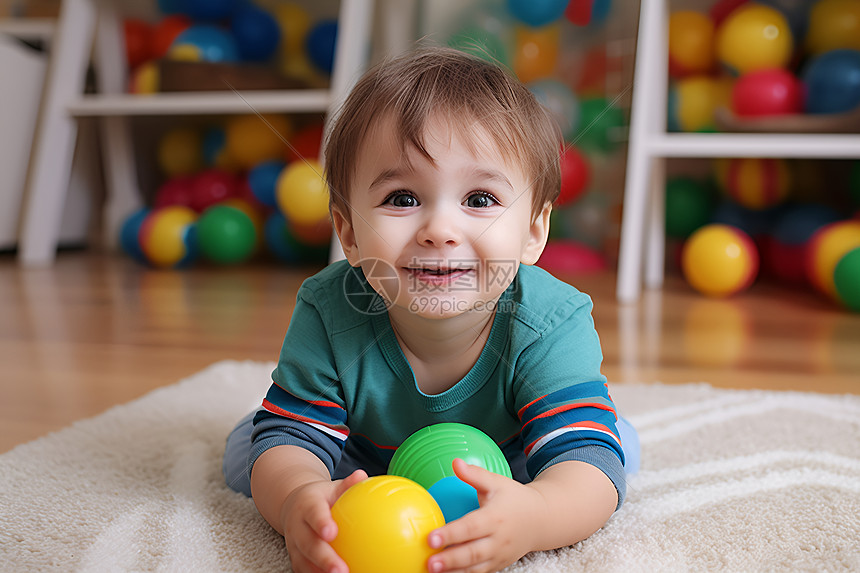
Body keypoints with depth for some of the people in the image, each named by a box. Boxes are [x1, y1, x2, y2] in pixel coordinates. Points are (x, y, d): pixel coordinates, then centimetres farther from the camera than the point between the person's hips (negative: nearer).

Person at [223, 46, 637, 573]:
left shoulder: (550, 328, -38)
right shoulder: (329, 315, -34)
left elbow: (588, 458, -43)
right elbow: (289, 437, -32)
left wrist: (532, 518, -67)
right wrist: (296, 499, -57)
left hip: (506, 461, 1)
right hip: (366, 459, 1)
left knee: (620, 447, -12)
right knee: (245, 451, -6)